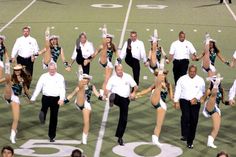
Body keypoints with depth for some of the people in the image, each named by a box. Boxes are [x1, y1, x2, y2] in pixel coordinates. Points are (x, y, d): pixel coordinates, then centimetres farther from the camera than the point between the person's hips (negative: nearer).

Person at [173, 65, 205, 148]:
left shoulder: (200, 80, 6)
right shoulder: (182, 79, 5)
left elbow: (202, 91, 1)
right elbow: (177, 90, 3)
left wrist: (196, 98, -16)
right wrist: (176, 101, -7)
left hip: (195, 103, 1)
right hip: (184, 101, -1)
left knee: (194, 121, 2)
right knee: (186, 116, -27)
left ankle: (190, 142, 12)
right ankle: (184, 135, -23)